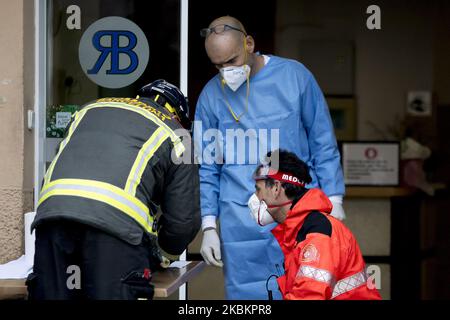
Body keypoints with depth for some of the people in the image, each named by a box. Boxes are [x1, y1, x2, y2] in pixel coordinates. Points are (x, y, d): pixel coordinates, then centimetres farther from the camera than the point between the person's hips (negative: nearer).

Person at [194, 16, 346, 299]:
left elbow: (323, 144, 4)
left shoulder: (294, 75, -2)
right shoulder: (211, 95, 3)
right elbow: (207, 168, 9)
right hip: (242, 223, 1)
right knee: (248, 295, 2)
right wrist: (209, 226, 3)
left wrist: (334, 202, 0)